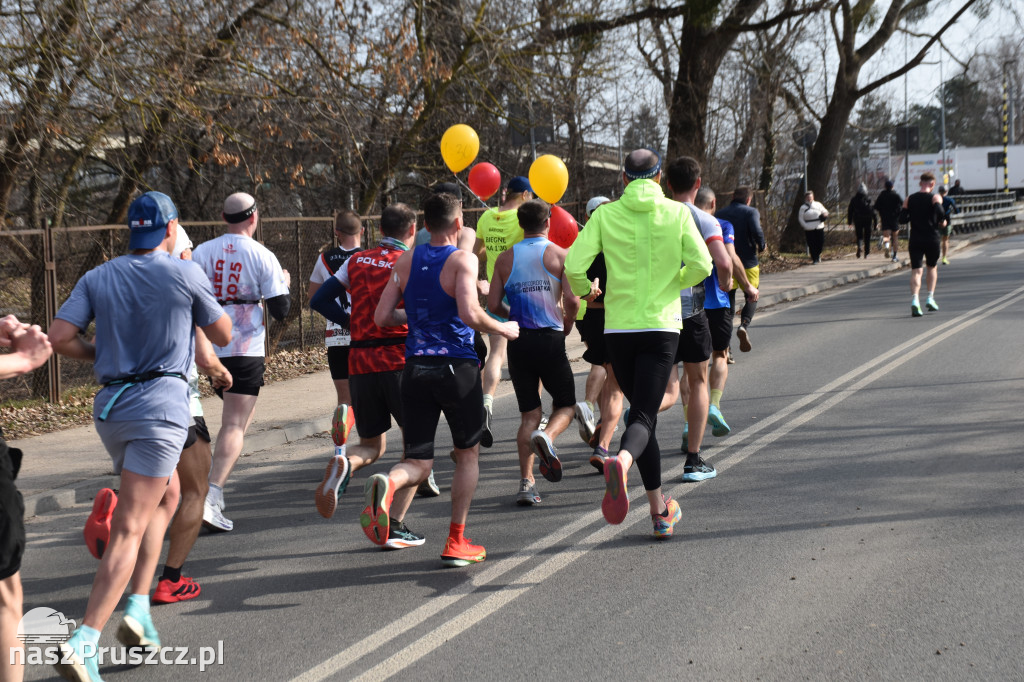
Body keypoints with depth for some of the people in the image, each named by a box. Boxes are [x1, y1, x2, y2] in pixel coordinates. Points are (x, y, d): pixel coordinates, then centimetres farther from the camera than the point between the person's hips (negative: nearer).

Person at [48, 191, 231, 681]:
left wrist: (100, 356, 15)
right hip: (160, 406, -5)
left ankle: (139, 605, 18)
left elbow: (58, 336, -2)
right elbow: (222, 336, 8)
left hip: (110, 406, 6)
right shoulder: (185, 275, -2)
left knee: (167, 494, 27)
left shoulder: (97, 278, 8)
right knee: (129, 528, -7)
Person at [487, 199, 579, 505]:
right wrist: (567, 325, 8)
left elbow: (493, 304, 2)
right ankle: (547, 436, -21)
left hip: (518, 342, 3)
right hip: (550, 340, -3)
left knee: (529, 414, 10)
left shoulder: (505, 258, 6)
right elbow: (572, 300, -12)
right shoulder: (559, 255, -2)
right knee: (566, 405, 13)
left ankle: (526, 483, 0)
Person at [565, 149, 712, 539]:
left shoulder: (606, 214, 2)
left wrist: (584, 291, 14)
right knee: (643, 417, -5)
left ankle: (660, 510, 18)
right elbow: (702, 265, -6)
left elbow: (574, 265, -7)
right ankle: (622, 461, -40)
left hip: (618, 327, 2)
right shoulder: (676, 213, 1)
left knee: (642, 412, 15)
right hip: (661, 326, -2)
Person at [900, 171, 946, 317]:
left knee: (916, 271, -4)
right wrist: (942, 222, -4)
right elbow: (939, 211, -23)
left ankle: (914, 300, -24)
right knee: (932, 267, 20)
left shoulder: (910, 199, 6)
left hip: (915, 239, 2)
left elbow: (902, 219, 2)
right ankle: (930, 298, 14)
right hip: (932, 238, -1)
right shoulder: (935, 198, -4)